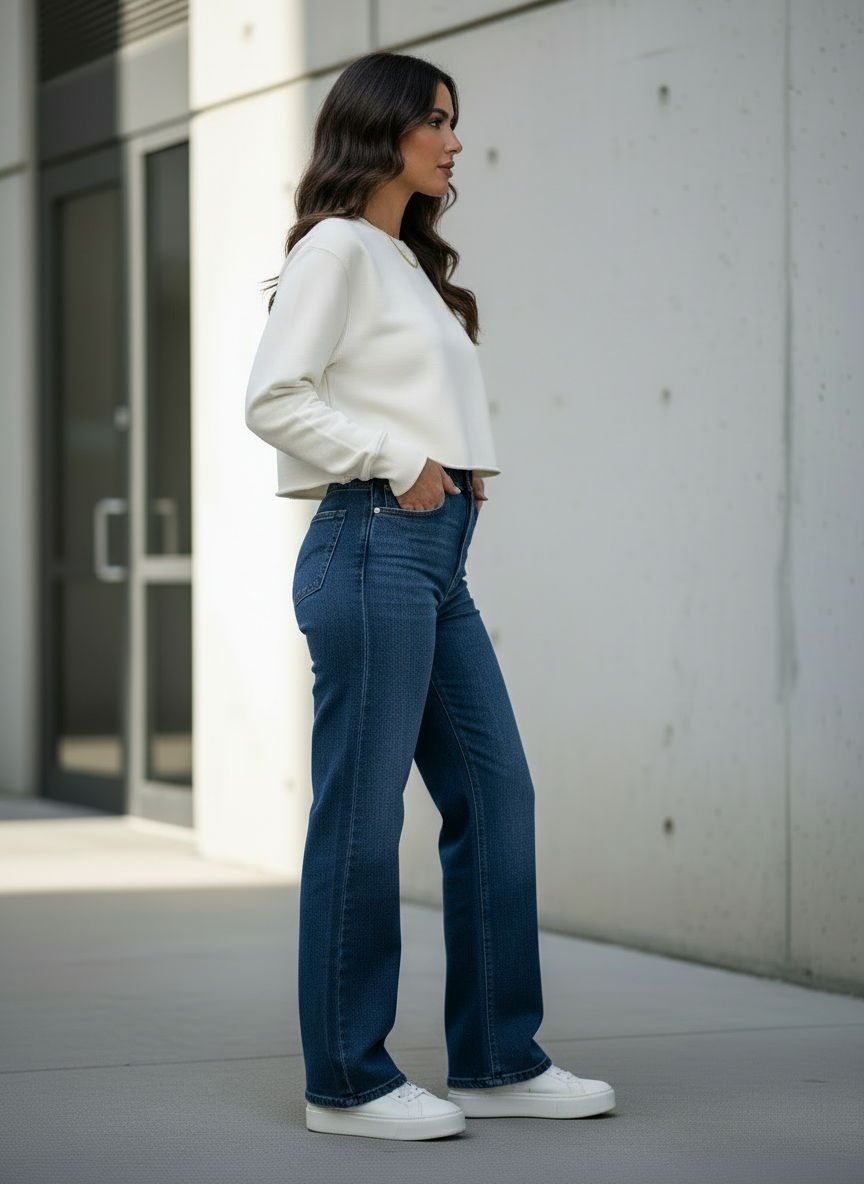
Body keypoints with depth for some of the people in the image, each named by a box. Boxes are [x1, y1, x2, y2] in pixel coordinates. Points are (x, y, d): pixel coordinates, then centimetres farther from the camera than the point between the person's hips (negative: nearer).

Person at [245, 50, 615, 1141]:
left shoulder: (410, 263, 22)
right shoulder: (337, 248, -5)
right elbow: (274, 399, -14)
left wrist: (461, 472, 6)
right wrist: (400, 465, -15)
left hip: (438, 558, 9)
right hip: (372, 546, -9)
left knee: (495, 793, 8)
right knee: (362, 814, -4)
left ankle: (497, 1060, 15)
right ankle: (346, 1082, 3)